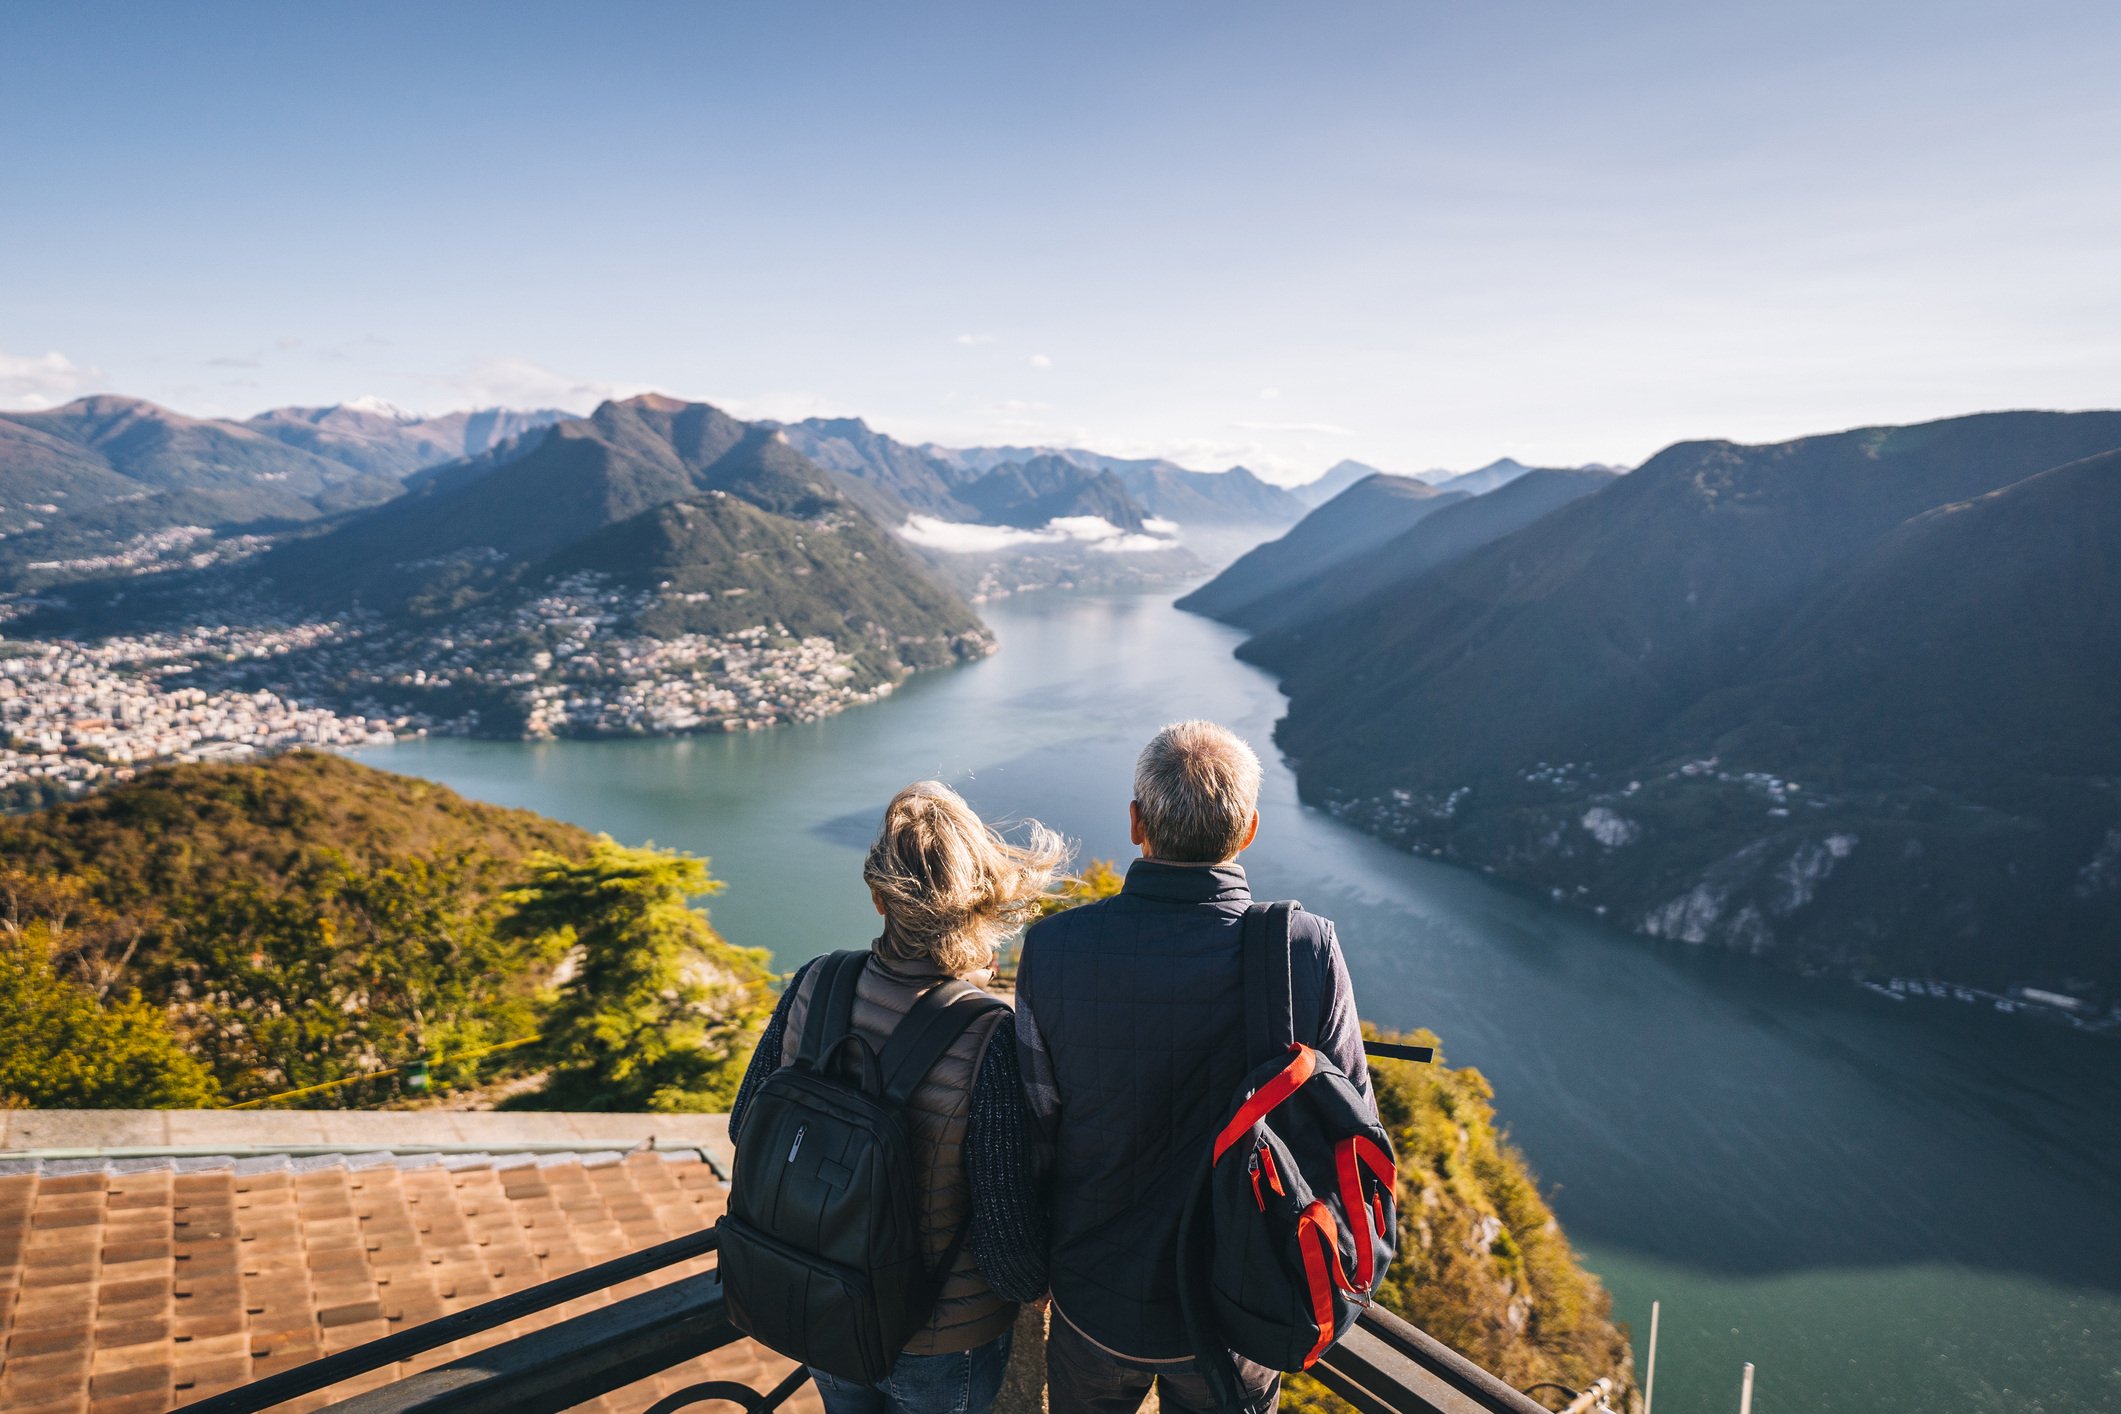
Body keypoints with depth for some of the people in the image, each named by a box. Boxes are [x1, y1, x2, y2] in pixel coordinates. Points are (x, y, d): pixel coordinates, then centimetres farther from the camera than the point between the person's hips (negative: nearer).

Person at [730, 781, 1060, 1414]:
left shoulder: (814, 987, -19)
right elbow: (1012, 1248, -25)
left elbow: (746, 1126, -3)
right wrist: (1034, 1283, -2)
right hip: (940, 1348, -3)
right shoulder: (992, 1041, -33)